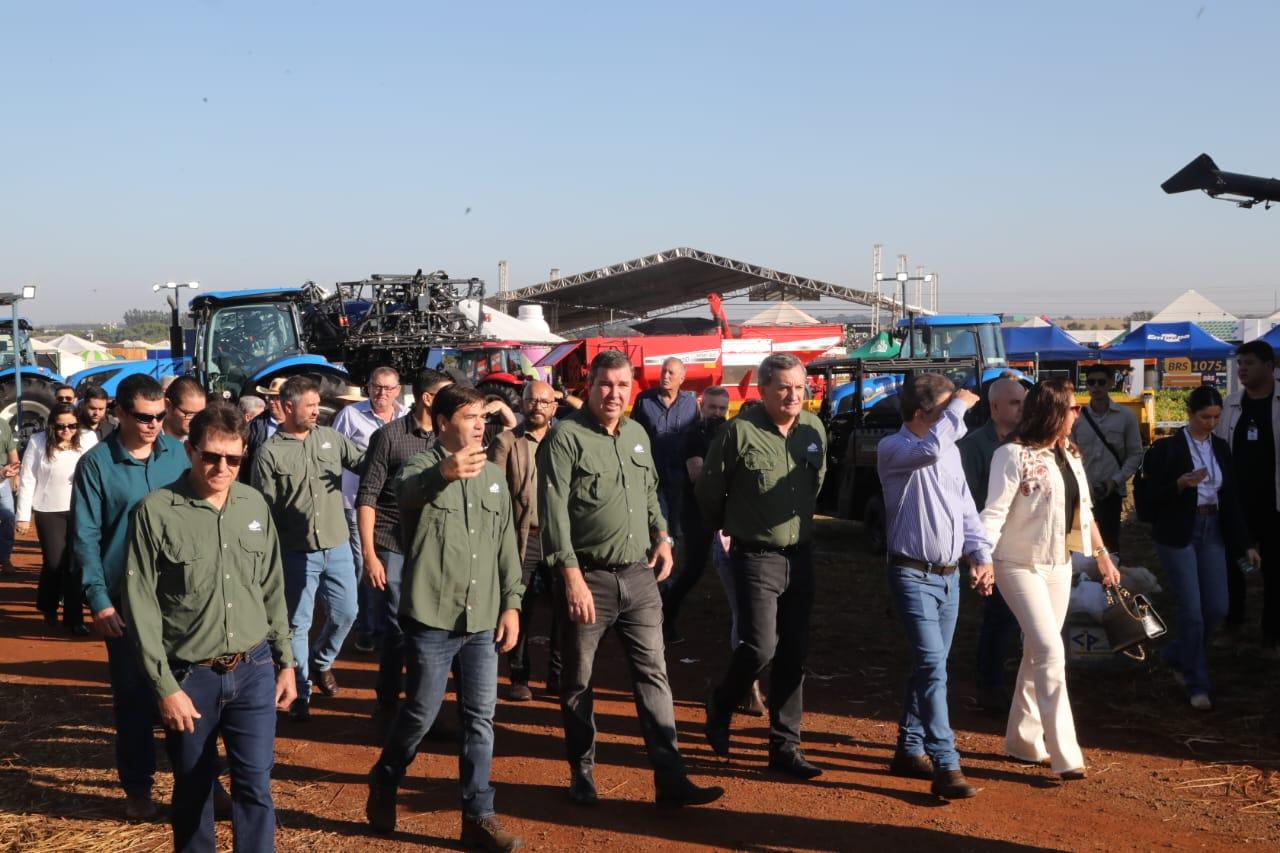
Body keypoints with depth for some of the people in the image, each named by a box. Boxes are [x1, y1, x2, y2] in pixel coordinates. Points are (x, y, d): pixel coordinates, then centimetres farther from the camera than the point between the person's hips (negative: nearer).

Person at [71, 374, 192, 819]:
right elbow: (85, 537, -7)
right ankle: (137, 785, 21)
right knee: (133, 692, 7)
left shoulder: (175, 452, 1)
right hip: (126, 597, -2)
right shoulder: (96, 464, -8)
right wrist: (99, 600, -12)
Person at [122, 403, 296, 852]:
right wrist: (164, 686, -11)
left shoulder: (255, 506, 2)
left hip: (254, 670, 3)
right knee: (193, 790, 13)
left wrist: (285, 661, 11)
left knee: (255, 787, 2)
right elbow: (141, 607, -10)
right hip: (189, 676, -2)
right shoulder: (155, 511, -11)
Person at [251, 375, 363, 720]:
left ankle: (321, 662, 37)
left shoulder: (331, 438, 4)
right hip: (297, 551, -3)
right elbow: (265, 509, -6)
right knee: (298, 623, 6)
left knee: (345, 614, 10)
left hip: (337, 546, 3)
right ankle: (300, 692, 18)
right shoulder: (270, 453, -7)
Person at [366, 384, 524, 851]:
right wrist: (444, 472, -53)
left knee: (480, 718, 6)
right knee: (421, 712, 4)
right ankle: (384, 783, 31)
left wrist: (511, 604, 7)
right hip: (432, 618, -5)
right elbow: (407, 493, -32)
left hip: (482, 621, 5)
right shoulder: (423, 465, -7)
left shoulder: (494, 476, 10)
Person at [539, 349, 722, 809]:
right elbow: (553, 512, -16)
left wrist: (662, 535, 10)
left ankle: (670, 779, 5)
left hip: (639, 575, 5)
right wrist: (572, 575, -21)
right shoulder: (565, 438, -10)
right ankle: (582, 774, 23)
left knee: (653, 675, 3)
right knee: (578, 681, 8)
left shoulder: (637, 434, 11)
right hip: (588, 578, -5)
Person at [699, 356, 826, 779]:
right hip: (756, 556, -5)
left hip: (800, 554, 6)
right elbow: (708, 489, -2)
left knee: (794, 654, 7)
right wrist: (726, 526, 11)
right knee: (760, 647, -12)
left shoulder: (814, 428, 4)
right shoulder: (739, 432, -13)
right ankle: (720, 708, 18)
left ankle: (785, 747, 16)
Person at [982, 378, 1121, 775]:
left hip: (1059, 564, 8)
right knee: (1050, 650, -14)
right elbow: (994, 512, -20)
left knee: (1037, 653, 12)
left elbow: (1083, 510, 20)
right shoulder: (1014, 455, -15)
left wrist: (1102, 554, 22)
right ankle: (1065, 755, -12)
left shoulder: (1069, 455, 10)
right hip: (1020, 564, -8)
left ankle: (1022, 741, 23)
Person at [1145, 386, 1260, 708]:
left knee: (1217, 607, 4)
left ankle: (1176, 655, 29)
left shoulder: (1220, 448, 8)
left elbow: (1231, 497, 9)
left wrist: (1246, 544, 6)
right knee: (1192, 610, -5)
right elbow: (1154, 497, -7)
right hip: (1178, 535, -5)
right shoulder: (1168, 448, -8)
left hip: (1212, 533, 5)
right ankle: (1196, 684, 8)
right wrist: (1181, 484, -26)